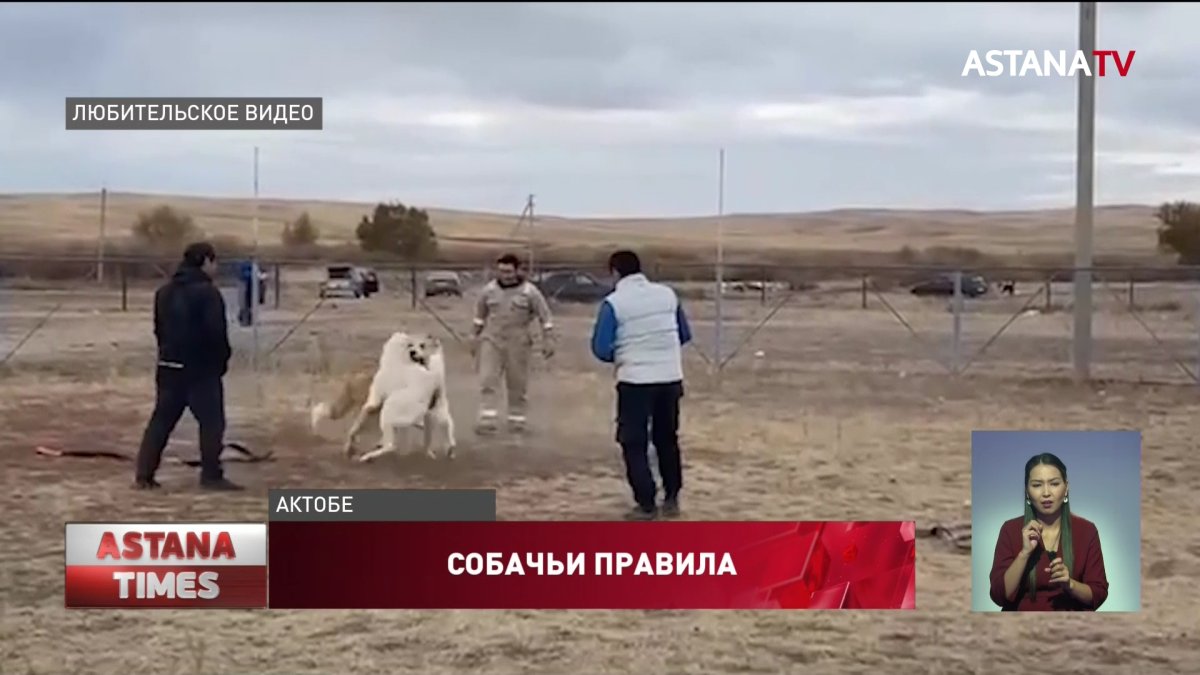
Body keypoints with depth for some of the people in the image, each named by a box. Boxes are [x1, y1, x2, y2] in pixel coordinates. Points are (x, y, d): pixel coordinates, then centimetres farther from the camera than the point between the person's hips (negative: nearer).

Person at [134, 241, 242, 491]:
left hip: (169, 366, 7)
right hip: (202, 368, -7)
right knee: (211, 422, 0)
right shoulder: (207, 292, -13)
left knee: (161, 421, 9)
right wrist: (223, 359, -2)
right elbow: (216, 332, -16)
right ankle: (211, 476, -2)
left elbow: (159, 329, 17)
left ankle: (144, 474, 6)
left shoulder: (164, 292, 13)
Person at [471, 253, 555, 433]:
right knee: (487, 380, -9)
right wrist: (475, 337, 21)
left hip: (518, 343, -2)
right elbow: (480, 314, 17)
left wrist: (548, 340, -5)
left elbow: (545, 317, 0)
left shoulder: (530, 292, -6)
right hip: (491, 340, 2)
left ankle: (517, 419, 18)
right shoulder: (489, 290, 2)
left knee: (518, 383, 5)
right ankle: (487, 420, -12)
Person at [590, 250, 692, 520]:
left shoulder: (613, 302, -9)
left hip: (635, 381, -4)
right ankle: (672, 499, 24)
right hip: (671, 378, 4)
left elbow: (601, 348, -9)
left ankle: (646, 504, 4)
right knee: (667, 439, 20)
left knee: (634, 443, 7)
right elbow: (685, 336, 12)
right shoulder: (667, 294, 4)